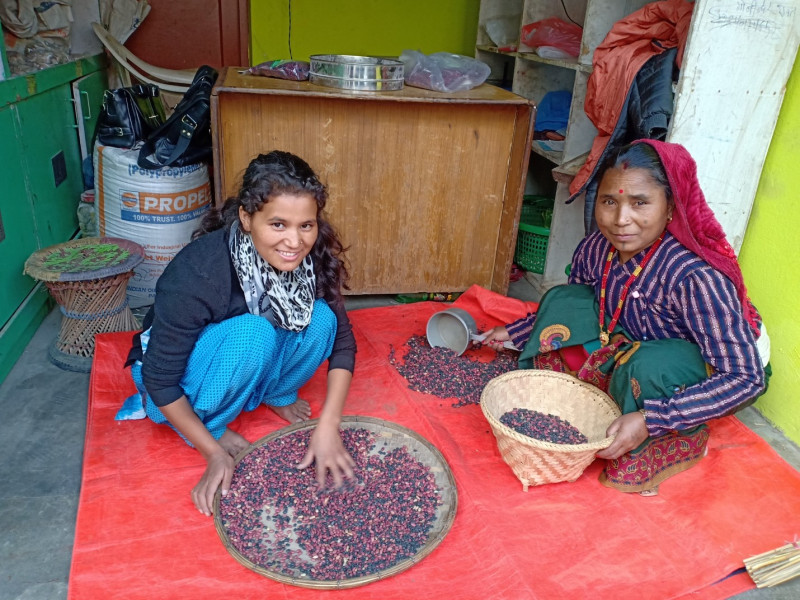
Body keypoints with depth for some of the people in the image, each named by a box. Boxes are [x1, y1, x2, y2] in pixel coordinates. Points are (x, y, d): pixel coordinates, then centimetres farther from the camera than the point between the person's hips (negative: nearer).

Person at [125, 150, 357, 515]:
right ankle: (212, 426, -8)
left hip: (252, 367, 4)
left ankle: (278, 395, 4)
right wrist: (215, 454, -22)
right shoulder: (196, 274, -35)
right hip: (180, 386, -4)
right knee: (251, 333, -35)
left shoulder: (312, 256, -22)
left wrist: (327, 429, -24)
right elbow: (161, 382, -24)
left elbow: (342, 340, -14)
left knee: (320, 319, -23)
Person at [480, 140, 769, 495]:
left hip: (722, 375, -5)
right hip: (638, 347, 6)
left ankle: (682, 441, -5)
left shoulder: (696, 276, -36)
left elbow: (746, 377, -33)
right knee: (562, 302, -11)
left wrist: (650, 420, -39)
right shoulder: (595, 249, -16)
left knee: (650, 366, -38)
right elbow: (565, 308, 7)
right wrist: (514, 333, 9)